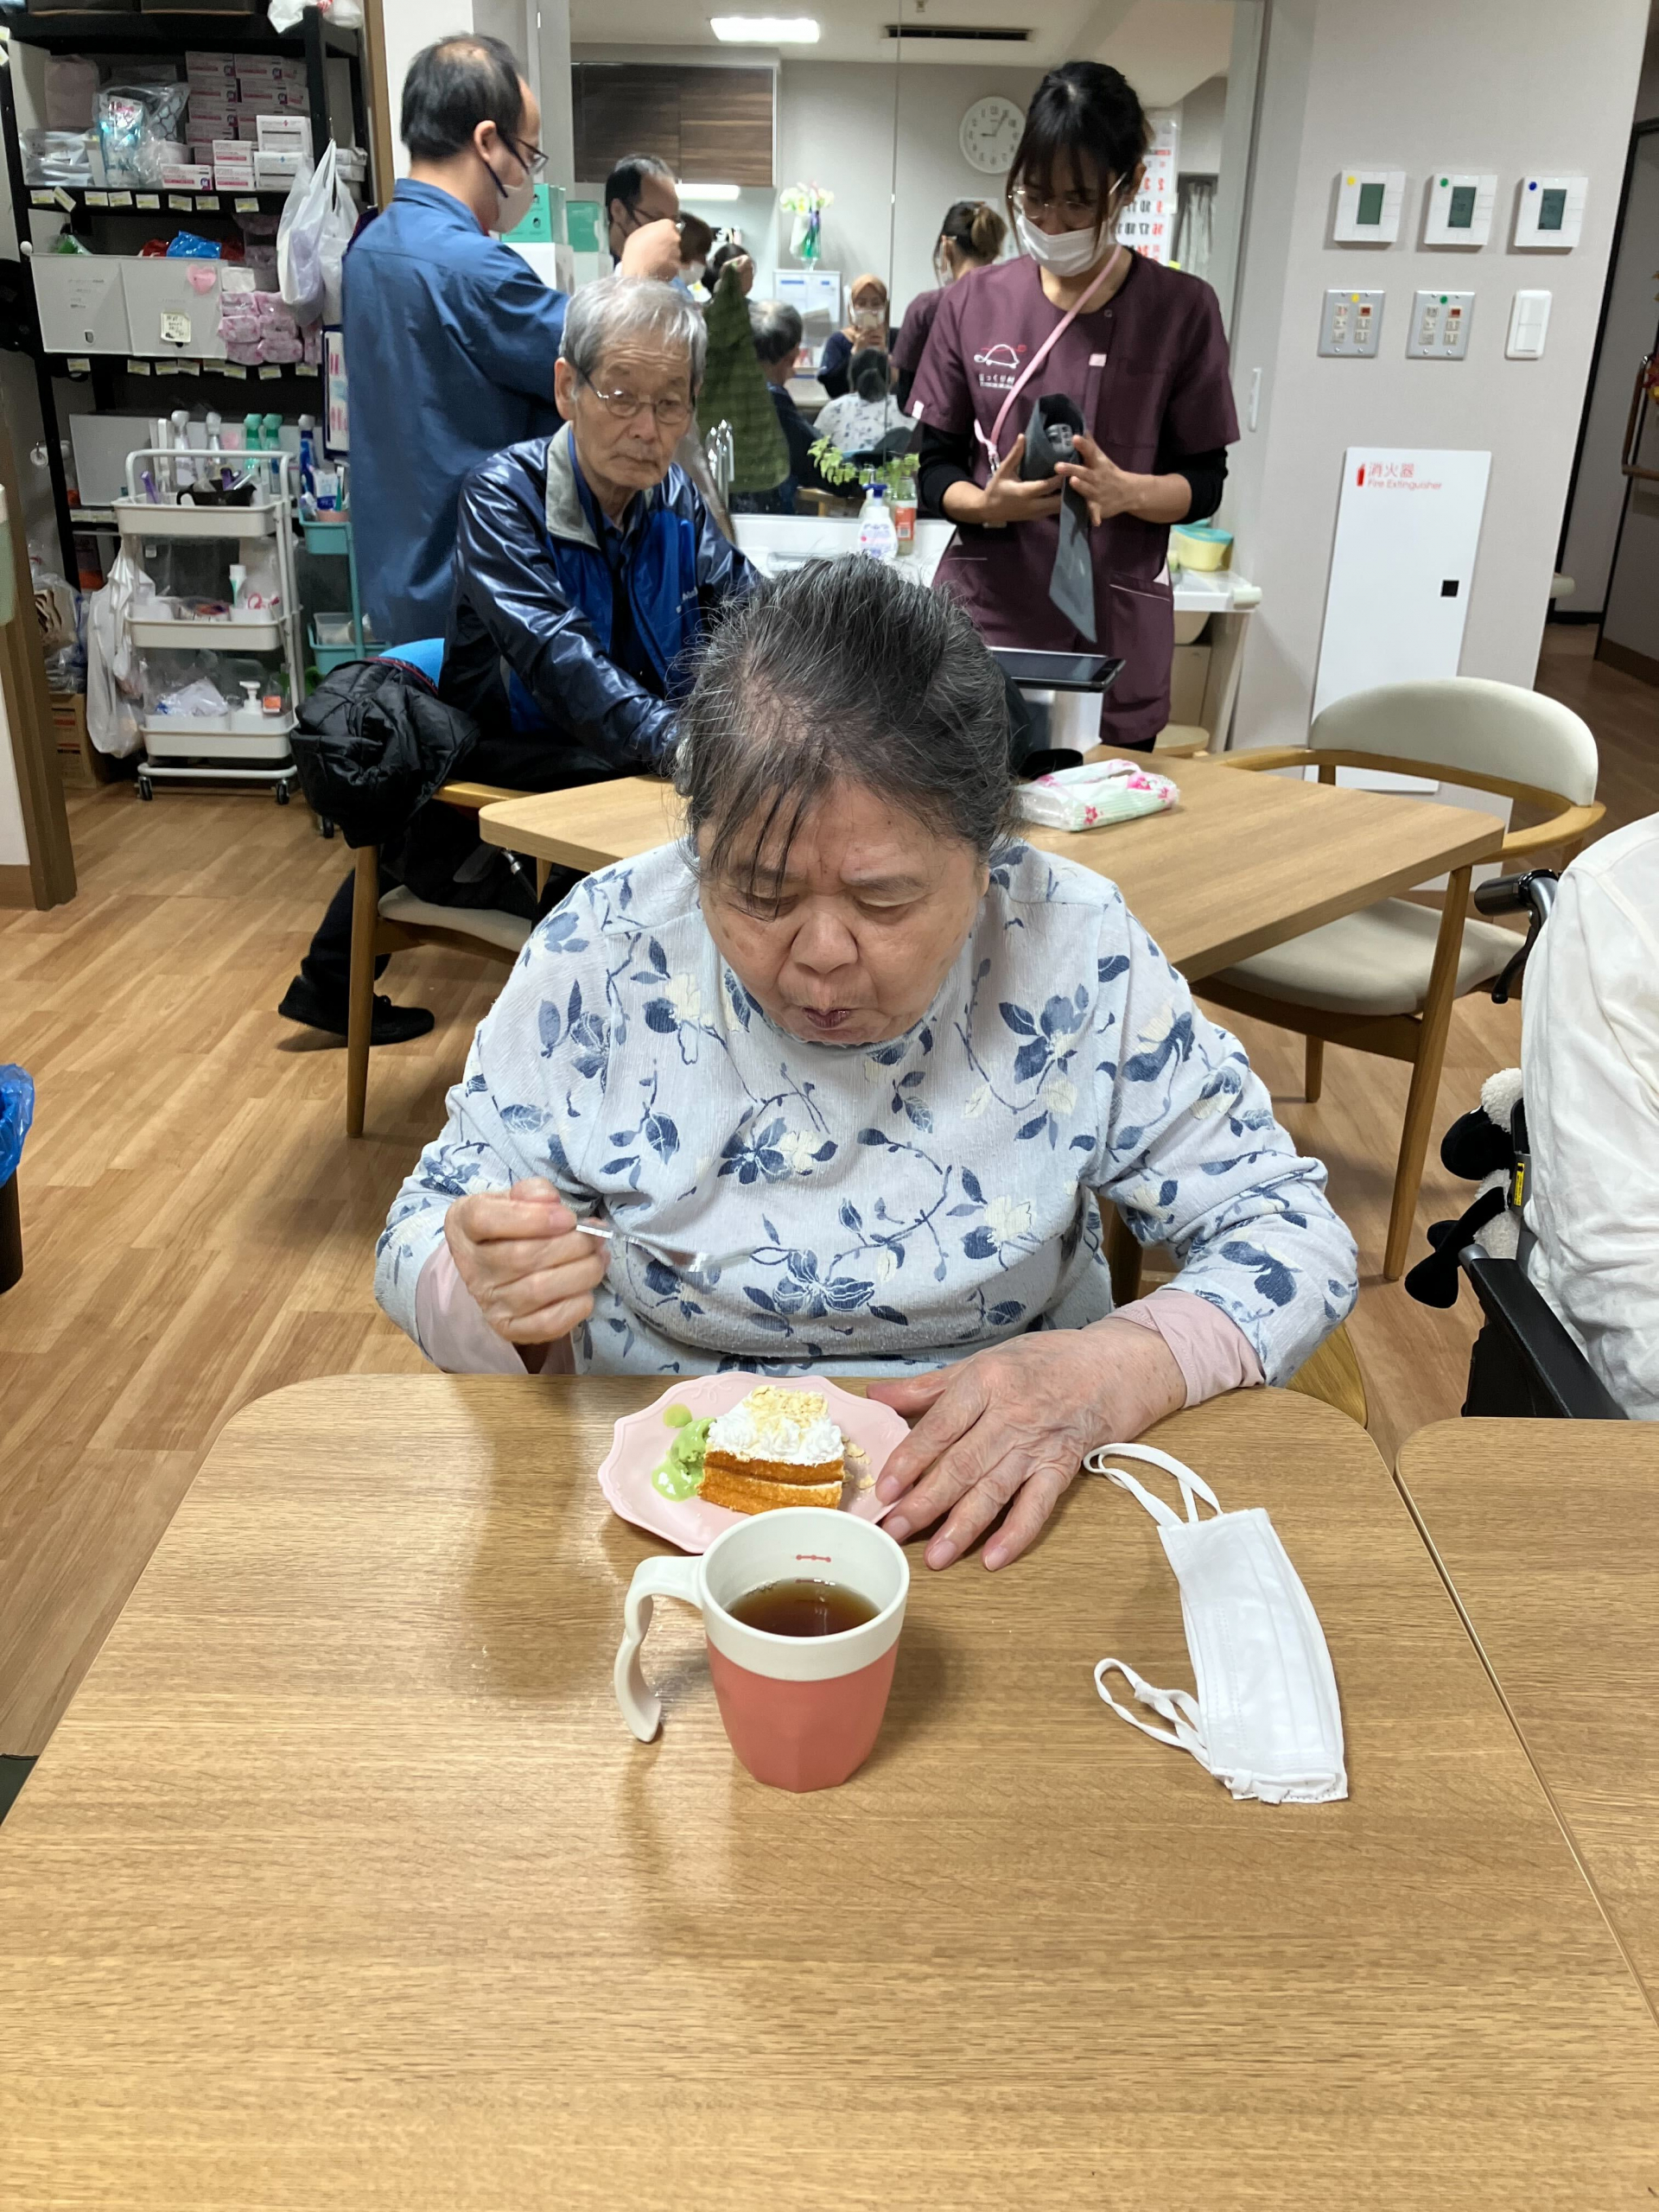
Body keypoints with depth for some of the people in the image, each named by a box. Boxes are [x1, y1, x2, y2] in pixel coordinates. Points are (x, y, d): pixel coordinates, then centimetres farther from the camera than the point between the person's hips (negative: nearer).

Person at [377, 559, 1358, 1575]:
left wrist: (1116, 1371, -23)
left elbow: (1290, 1232, -5)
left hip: (993, 1518, 0)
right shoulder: (605, 952, -11)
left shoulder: (1078, 954, -11)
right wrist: (497, 1299, -25)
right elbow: (418, 1252, -2)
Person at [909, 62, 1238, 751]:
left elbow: (1204, 483, 1)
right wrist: (990, 504, -16)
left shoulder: (1182, 308, 0)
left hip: (1114, 638, -1)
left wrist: (1127, 492, -20)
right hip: (980, 623, 1)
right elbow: (934, 469, 5)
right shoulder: (973, 304, 3)